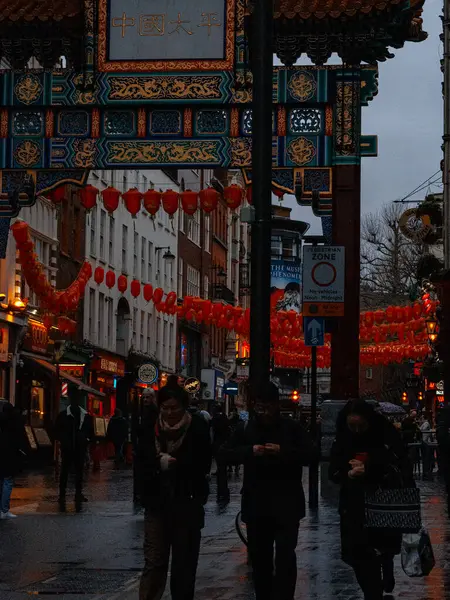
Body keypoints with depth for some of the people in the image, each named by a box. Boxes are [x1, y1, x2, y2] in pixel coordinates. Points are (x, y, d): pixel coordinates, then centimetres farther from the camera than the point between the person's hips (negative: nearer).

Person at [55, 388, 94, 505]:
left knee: (79, 471, 7)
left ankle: (78, 494, 15)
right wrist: (64, 442, -9)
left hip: (80, 448, 3)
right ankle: (62, 495, -1)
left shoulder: (86, 416, 7)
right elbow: (57, 432, 3)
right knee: (65, 471, -2)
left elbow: (90, 432, 13)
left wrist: (86, 440, -3)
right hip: (67, 448, -3)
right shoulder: (63, 415, 2)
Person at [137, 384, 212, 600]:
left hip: (187, 505, -1)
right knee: (154, 562, -2)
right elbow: (142, 464, 2)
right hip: (157, 503, 1)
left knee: (184, 563, 7)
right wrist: (160, 463, -15)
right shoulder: (151, 430, 2)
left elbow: (202, 465, -9)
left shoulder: (198, 429, -4)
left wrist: (173, 464, -13)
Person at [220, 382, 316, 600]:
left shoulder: (292, 427, 0)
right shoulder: (245, 428, 5)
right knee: (259, 557, 12)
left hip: (286, 504, -3)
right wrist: (250, 451, -18)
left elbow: (310, 454, -5)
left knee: (285, 556, -12)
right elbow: (225, 454, -1)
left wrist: (283, 451, -21)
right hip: (256, 504, 3)